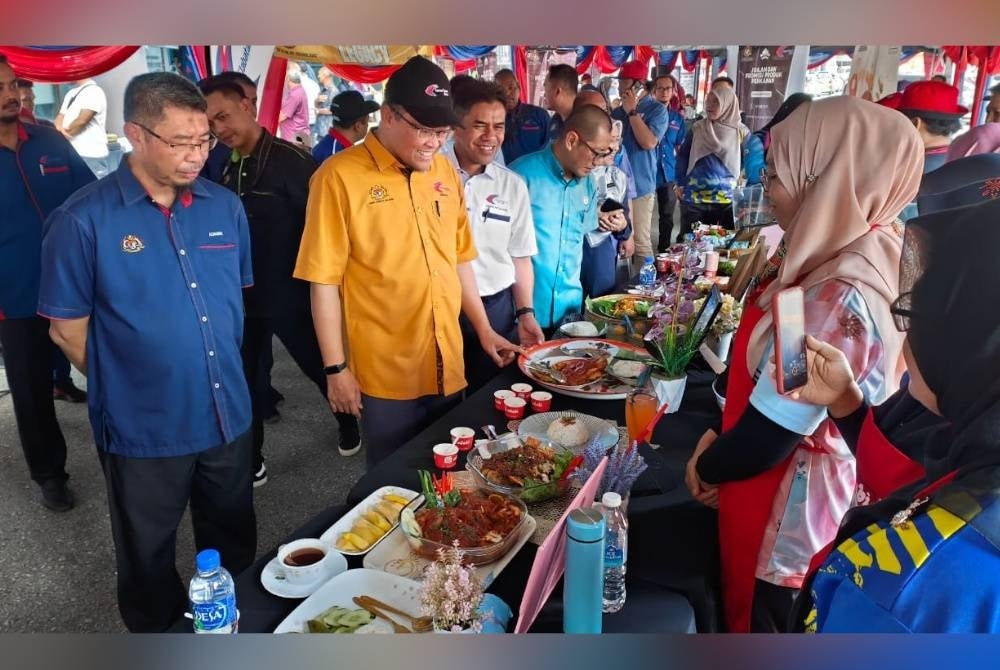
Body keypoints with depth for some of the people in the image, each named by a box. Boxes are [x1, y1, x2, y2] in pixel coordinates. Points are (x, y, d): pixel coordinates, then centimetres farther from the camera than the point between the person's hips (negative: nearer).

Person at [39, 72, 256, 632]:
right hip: (142, 429, -4)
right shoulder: (84, 221, -14)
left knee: (237, 547, 23)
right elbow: (69, 330, -7)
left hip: (228, 416, 4)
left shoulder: (225, 207, -1)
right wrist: (123, 389, 1)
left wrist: (221, 375, 10)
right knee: (150, 562, 19)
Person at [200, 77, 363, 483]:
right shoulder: (225, 169, 7)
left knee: (321, 368, 12)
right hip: (243, 294, 6)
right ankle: (249, 461, 28)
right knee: (244, 378, 12)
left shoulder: (291, 161, -14)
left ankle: (351, 426, 38)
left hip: (289, 294, -6)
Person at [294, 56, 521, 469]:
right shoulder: (340, 176, -11)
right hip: (384, 376, -5)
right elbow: (324, 281, -10)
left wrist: (484, 330, 13)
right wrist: (336, 368, -9)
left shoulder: (444, 171, 6)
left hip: (447, 367, 5)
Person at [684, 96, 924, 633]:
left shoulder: (840, 298, -33)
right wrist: (718, 439, 3)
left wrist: (706, 468, -6)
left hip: (785, 507, -8)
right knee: (752, 614, 28)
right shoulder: (858, 252, -2)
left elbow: (767, 438, -26)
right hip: (795, 490, 8)